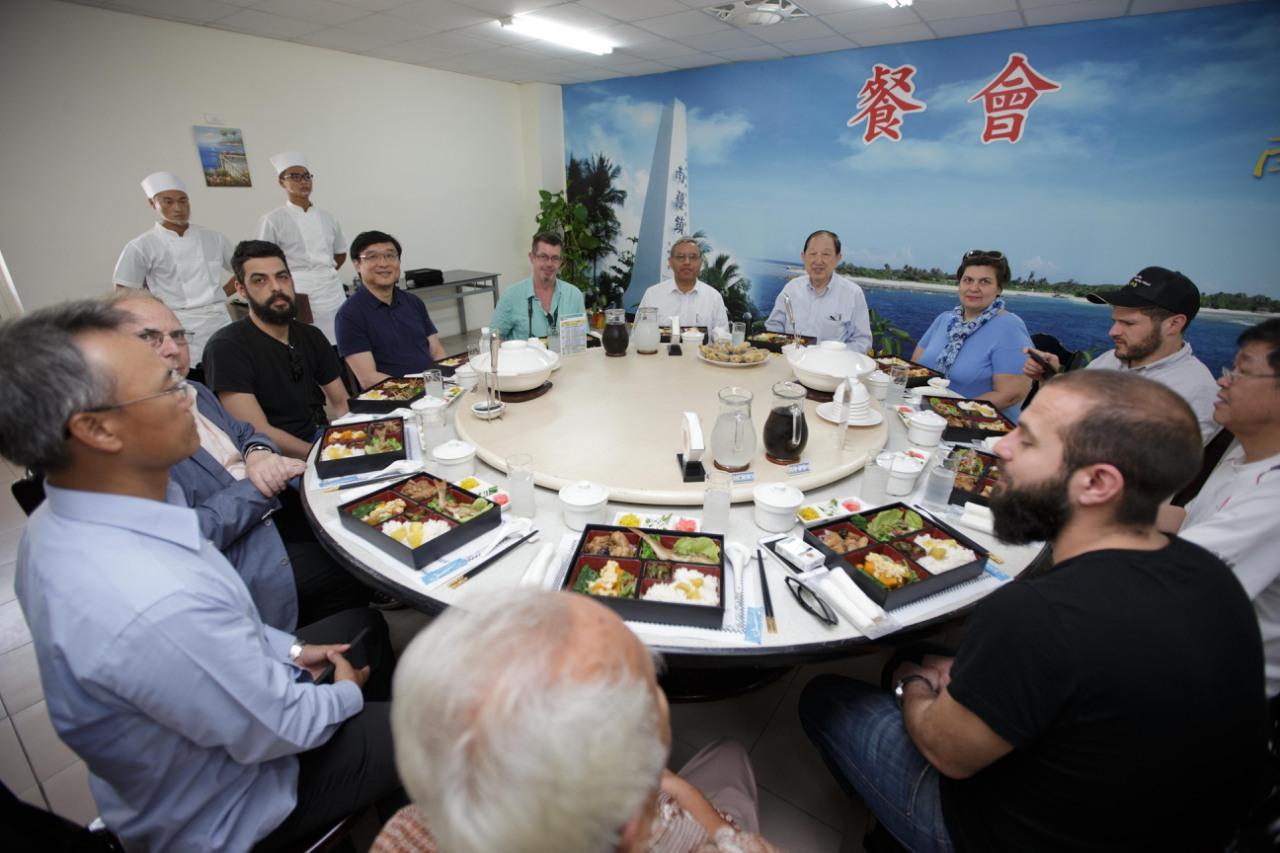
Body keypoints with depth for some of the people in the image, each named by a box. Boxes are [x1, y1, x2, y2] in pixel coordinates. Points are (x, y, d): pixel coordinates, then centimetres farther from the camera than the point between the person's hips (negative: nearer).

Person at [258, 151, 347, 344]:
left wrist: (325, 275, 11)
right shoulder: (272, 220, -3)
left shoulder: (326, 217, 11)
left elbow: (340, 253, 22)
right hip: (301, 298, -4)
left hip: (334, 292, 5)